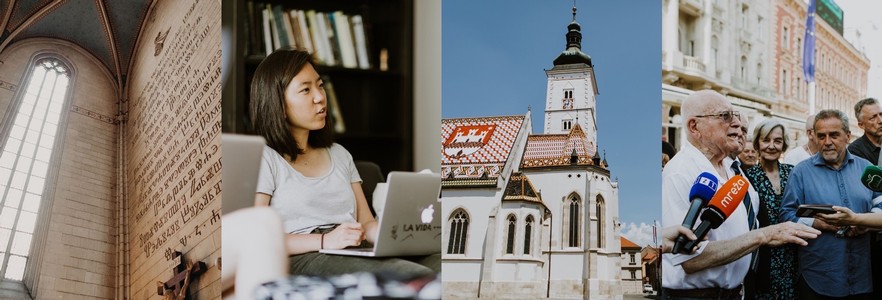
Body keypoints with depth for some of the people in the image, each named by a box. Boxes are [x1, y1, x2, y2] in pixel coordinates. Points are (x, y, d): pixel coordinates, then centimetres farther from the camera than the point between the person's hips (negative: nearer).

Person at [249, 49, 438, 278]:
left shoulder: (339, 154, 28)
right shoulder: (263, 158, 5)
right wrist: (324, 240, -18)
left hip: (357, 258, 7)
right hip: (302, 260, -6)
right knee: (414, 276, -35)